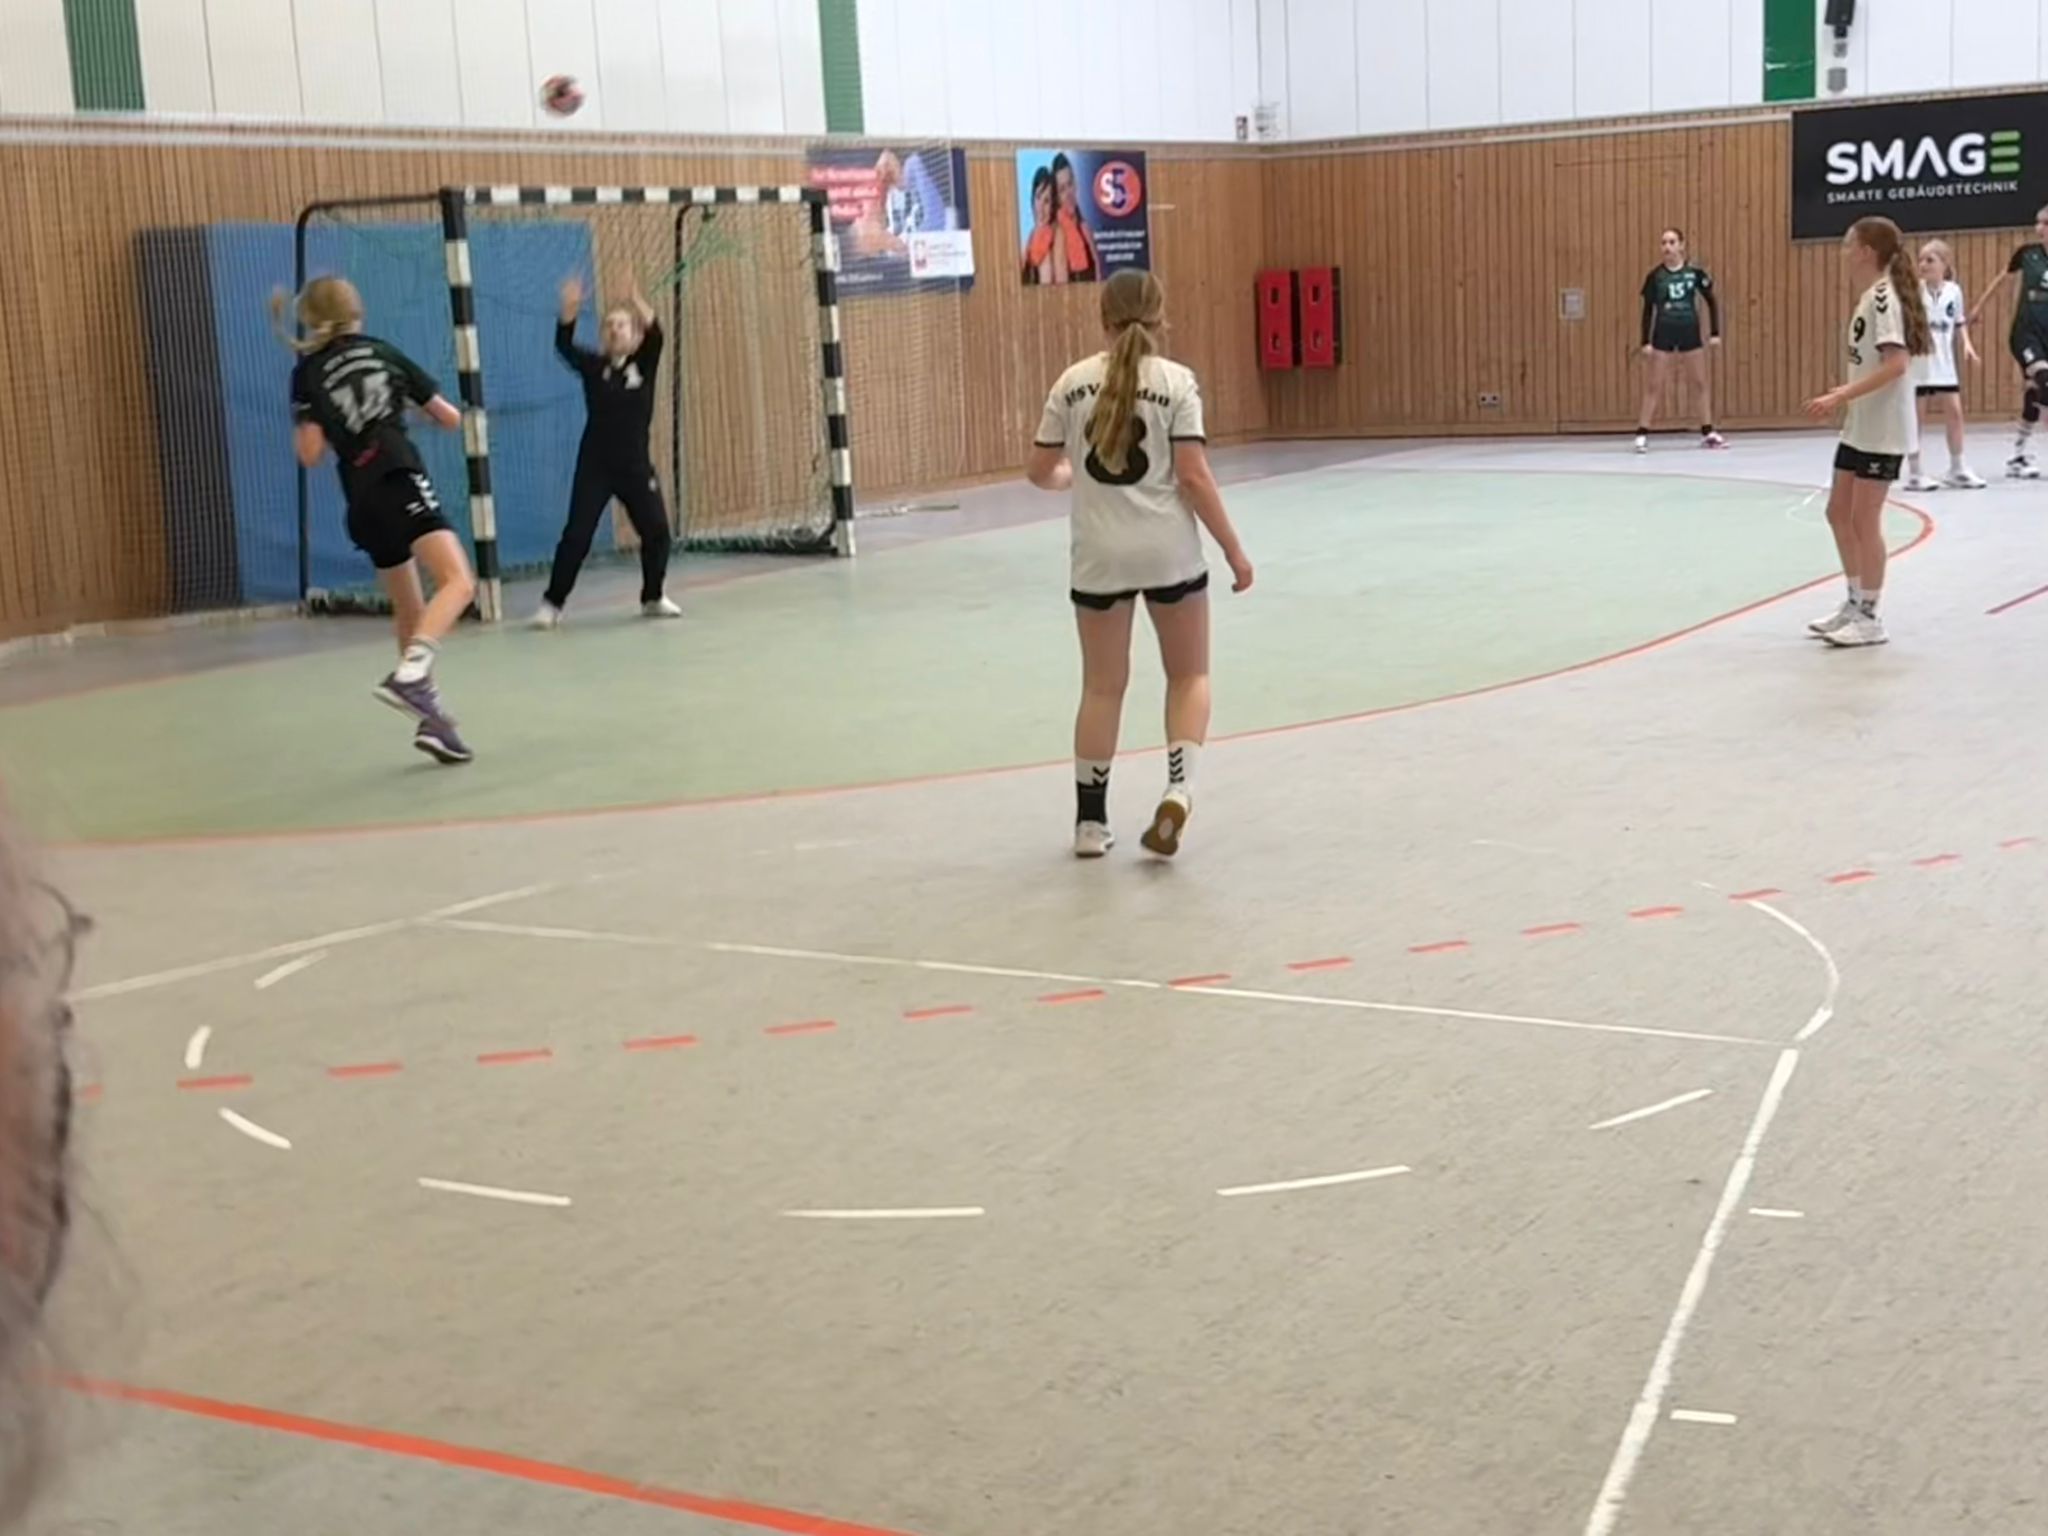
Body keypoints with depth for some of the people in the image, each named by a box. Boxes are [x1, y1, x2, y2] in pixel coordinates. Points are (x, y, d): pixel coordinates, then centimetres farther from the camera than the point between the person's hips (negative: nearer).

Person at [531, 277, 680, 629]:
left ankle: (653, 598, 22)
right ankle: (552, 603, 0)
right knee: (576, 535, -5)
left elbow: (654, 338, -18)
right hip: (594, 466, -1)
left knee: (657, 531, 3)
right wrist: (569, 310, -32)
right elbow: (564, 347, -14)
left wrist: (641, 307, -36)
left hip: (636, 465, 1)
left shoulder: (644, 365, 2)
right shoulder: (593, 367, 2)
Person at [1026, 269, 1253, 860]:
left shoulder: (1074, 382, 1)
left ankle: (1091, 821, 17)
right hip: (1168, 550, -2)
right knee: (1189, 676, 15)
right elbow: (1194, 477, -11)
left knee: (1103, 686, 13)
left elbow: (1039, 471, 5)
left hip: (1100, 555, 2)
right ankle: (1179, 787, -5)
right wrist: (1234, 550, -3)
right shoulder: (1176, 382, -6)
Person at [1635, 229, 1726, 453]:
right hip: (1663, 334, -2)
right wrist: (1646, 341, -6)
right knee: (1654, 386, -3)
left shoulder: (1695, 273, -2)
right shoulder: (1655, 276, -4)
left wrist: (1715, 333, 1)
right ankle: (1641, 435, -2)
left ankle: (1708, 432, 14)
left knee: (1702, 382, 5)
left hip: (1690, 333, 2)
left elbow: (1711, 302, 6)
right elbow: (1648, 310, 0)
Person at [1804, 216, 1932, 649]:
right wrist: (1843, 395, 15)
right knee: (1839, 512, 14)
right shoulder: (1871, 297, 12)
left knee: (1864, 519, -3)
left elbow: (1897, 363, -25)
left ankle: (1869, 618, 6)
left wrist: (1840, 397, -27)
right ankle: (1856, 603, 25)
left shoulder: (1883, 297, -16)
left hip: (1882, 430, -10)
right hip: (1859, 426, 10)